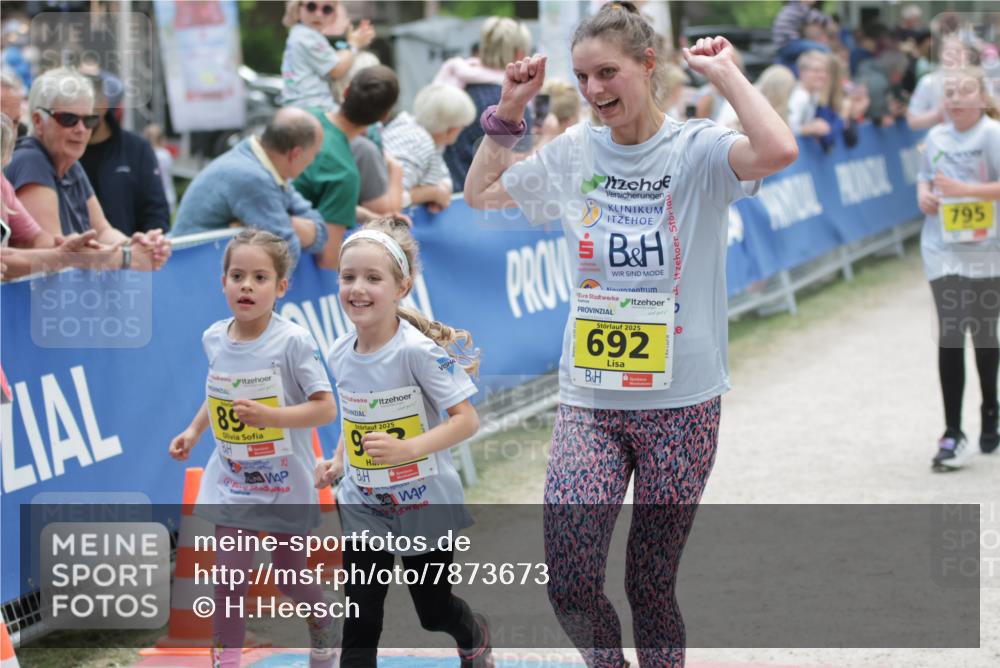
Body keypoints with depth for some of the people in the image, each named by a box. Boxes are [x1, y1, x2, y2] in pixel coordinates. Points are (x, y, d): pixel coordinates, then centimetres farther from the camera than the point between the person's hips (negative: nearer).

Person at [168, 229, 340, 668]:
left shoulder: (292, 341, -18)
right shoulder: (214, 339, -2)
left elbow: (325, 408, -18)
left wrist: (271, 416, -31)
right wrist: (194, 431, 7)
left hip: (284, 481, -3)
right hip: (231, 480, 3)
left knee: (289, 577, 12)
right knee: (229, 577, -5)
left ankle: (325, 627, 42)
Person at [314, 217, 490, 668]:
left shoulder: (418, 351, -23)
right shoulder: (340, 354, -4)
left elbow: (466, 419, -23)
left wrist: (409, 448, -34)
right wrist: (338, 461, 0)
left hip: (424, 504, -4)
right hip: (362, 506, 4)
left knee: (434, 612, 15)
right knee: (359, 623, -2)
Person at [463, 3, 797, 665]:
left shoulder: (696, 150, -8)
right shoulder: (572, 154, 5)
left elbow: (778, 151, -28)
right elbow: (480, 193, 19)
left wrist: (726, 73, -16)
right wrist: (510, 110, 9)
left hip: (681, 403, -3)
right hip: (589, 400, 3)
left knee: (652, 587, 6)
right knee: (570, 589, -8)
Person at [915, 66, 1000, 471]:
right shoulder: (937, 137, 6)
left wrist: (965, 189, -26)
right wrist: (923, 194, 0)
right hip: (944, 250, 2)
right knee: (950, 337, -7)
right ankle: (952, 434, -8)